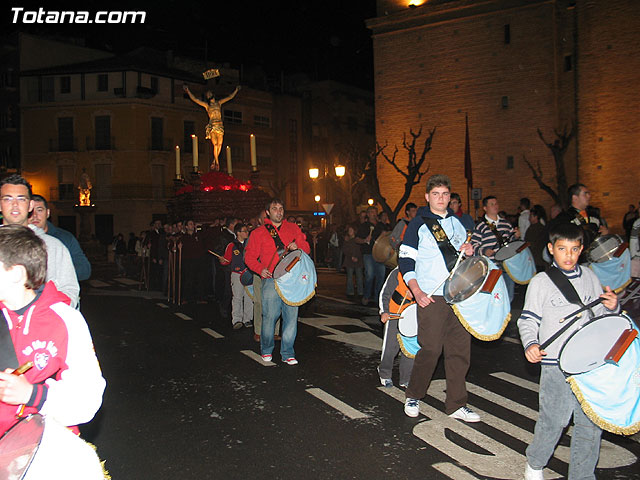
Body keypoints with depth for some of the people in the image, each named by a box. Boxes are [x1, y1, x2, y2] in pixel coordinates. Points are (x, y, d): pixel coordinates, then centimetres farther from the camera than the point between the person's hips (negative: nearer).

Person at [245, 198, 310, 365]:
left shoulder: (293, 229, 17)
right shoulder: (258, 233, 10)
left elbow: (306, 248, 19)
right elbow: (249, 256, 9)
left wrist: (297, 247, -3)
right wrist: (260, 269, -8)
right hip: (271, 280, -2)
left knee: (291, 316, 0)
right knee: (270, 315, -4)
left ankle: (288, 353, 11)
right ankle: (266, 349, 17)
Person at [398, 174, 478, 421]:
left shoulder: (456, 222, 16)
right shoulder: (418, 224, -1)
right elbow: (405, 260, -4)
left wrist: (468, 251, 5)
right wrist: (417, 291, -14)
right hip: (431, 297, -5)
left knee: (460, 350, 5)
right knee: (430, 349, -5)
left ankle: (456, 405, 15)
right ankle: (413, 397, 16)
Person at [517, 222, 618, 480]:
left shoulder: (588, 277, 10)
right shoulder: (541, 282, -2)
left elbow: (599, 313, 19)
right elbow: (528, 320, -2)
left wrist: (611, 307, -2)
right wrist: (530, 344, -19)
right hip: (555, 363, -4)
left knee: (591, 421, 8)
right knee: (554, 418, -4)